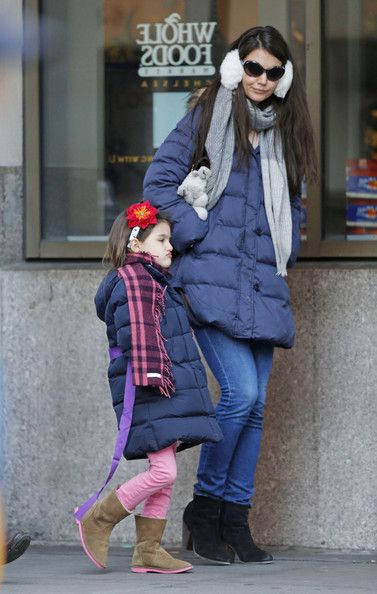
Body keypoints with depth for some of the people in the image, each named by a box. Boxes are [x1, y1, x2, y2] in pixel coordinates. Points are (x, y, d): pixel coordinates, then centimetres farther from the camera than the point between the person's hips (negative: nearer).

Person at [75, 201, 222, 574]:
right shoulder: (133, 279, -9)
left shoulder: (152, 280, 24)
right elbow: (139, 330, -20)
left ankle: (148, 550, 10)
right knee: (163, 472, -14)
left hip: (167, 393, 11)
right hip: (150, 394, -11)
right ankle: (98, 520, -2)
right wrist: (151, 372, -27)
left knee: (164, 476, 8)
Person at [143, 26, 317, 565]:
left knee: (254, 405, 3)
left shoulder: (285, 134, 17)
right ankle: (204, 506, -1)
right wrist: (197, 235, -8)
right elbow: (159, 182, -2)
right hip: (213, 278, -5)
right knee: (240, 393, -17)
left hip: (264, 286, 5)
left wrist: (286, 252, 10)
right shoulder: (206, 120, 2)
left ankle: (236, 521, 8)